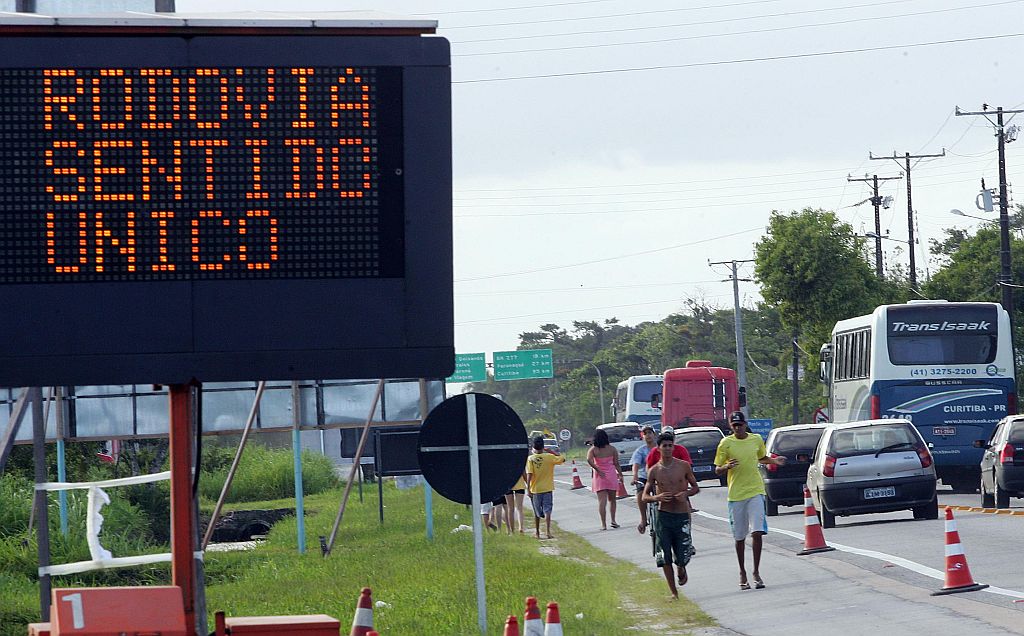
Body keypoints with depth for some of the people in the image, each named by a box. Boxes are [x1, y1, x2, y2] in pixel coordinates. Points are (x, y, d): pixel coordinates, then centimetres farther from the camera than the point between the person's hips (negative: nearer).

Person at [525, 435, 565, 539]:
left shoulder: (530, 459, -7)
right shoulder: (549, 457, -6)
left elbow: (529, 474, -14)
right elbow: (562, 459, 6)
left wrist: (528, 488, -13)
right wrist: (551, 452, 6)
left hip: (535, 489, 1)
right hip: (547, 488, -1)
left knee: (536, 513, 14)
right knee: (547, 511, -4)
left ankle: (537, 533, 24)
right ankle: (547, 531, -20)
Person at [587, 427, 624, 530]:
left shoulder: (593, 450, -5)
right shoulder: (612, 449, -1)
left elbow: (589, 460, -22)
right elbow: (616, 464, 1)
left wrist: (597, 470, -16)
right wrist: (620, 475, 12)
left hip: (600, 476, -1)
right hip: (611, 475, 1)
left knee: (602, 501, 0)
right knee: (612, 500, 18)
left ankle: (604, 524, -6)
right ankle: (613, 520, 8)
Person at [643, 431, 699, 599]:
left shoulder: (683, 466, 0)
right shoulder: (654, 471, 1)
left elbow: (696, 487, 10)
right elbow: (645, 496, 5)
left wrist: (686, 493, -12)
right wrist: (657, 497, -16)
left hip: (682, 516, 0)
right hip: (663, 515, 0)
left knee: (683, 557, -3)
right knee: (665, 557, -4)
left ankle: (681, 569, 34)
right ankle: (673, 592, 8)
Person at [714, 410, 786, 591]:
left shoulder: (757, 439, 6)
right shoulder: (726, 443, -2)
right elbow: (717, 470, 2)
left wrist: (775, 461, 6)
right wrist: (727, 467, -20)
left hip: (755, 491, 1)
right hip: (736, 494, -1)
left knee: (757, 532, -12)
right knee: (740, 537, 7)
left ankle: (756, 572, -5)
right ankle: (742, 573, 21)